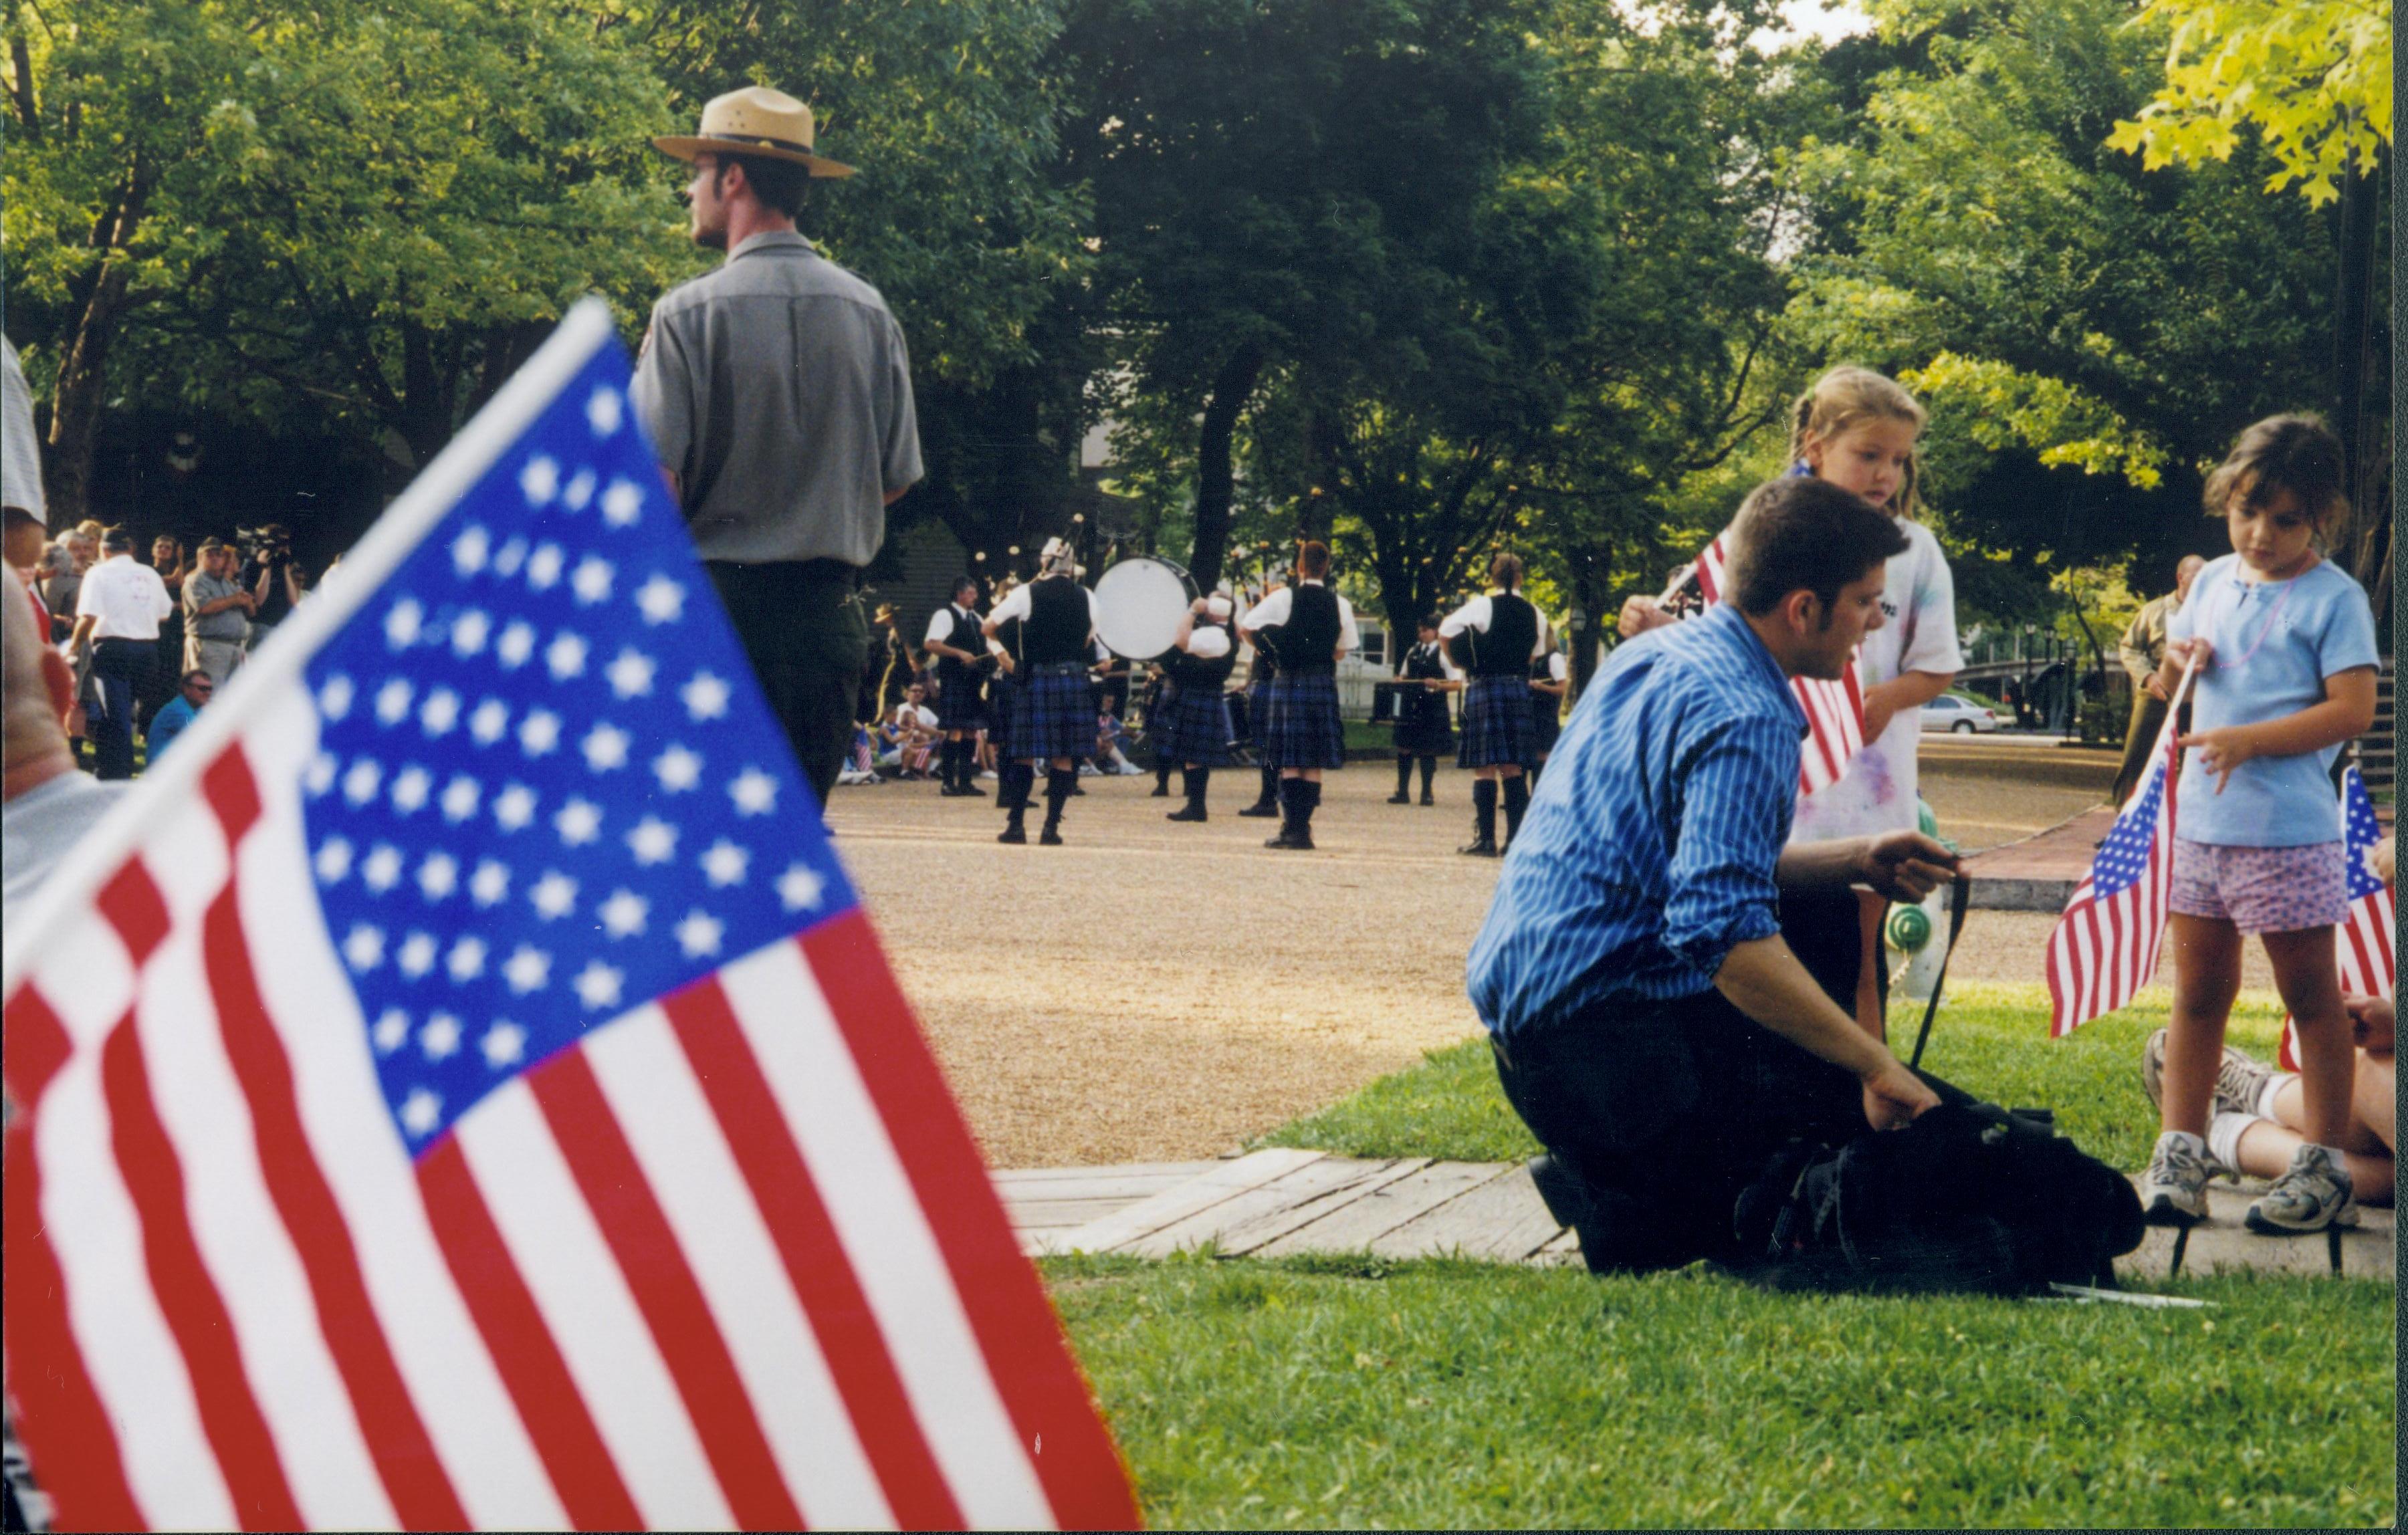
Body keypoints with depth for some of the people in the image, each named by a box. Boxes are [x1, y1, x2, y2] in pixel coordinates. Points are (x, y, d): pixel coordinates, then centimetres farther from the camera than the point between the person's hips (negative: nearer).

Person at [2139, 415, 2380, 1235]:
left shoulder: (2334, 598, -8)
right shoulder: (2213, 583, 11)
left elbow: (2353, 709, -16)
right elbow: (2172, 685, 23)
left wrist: (2248, 741, -24)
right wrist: (2177, 664, -1)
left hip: (2290, 830, -6)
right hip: (2202, 821, 6)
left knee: (2311, 995, 3)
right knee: (2198, 991, 12)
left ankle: (2325, 1166, 8)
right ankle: (2179, 1153, 18)